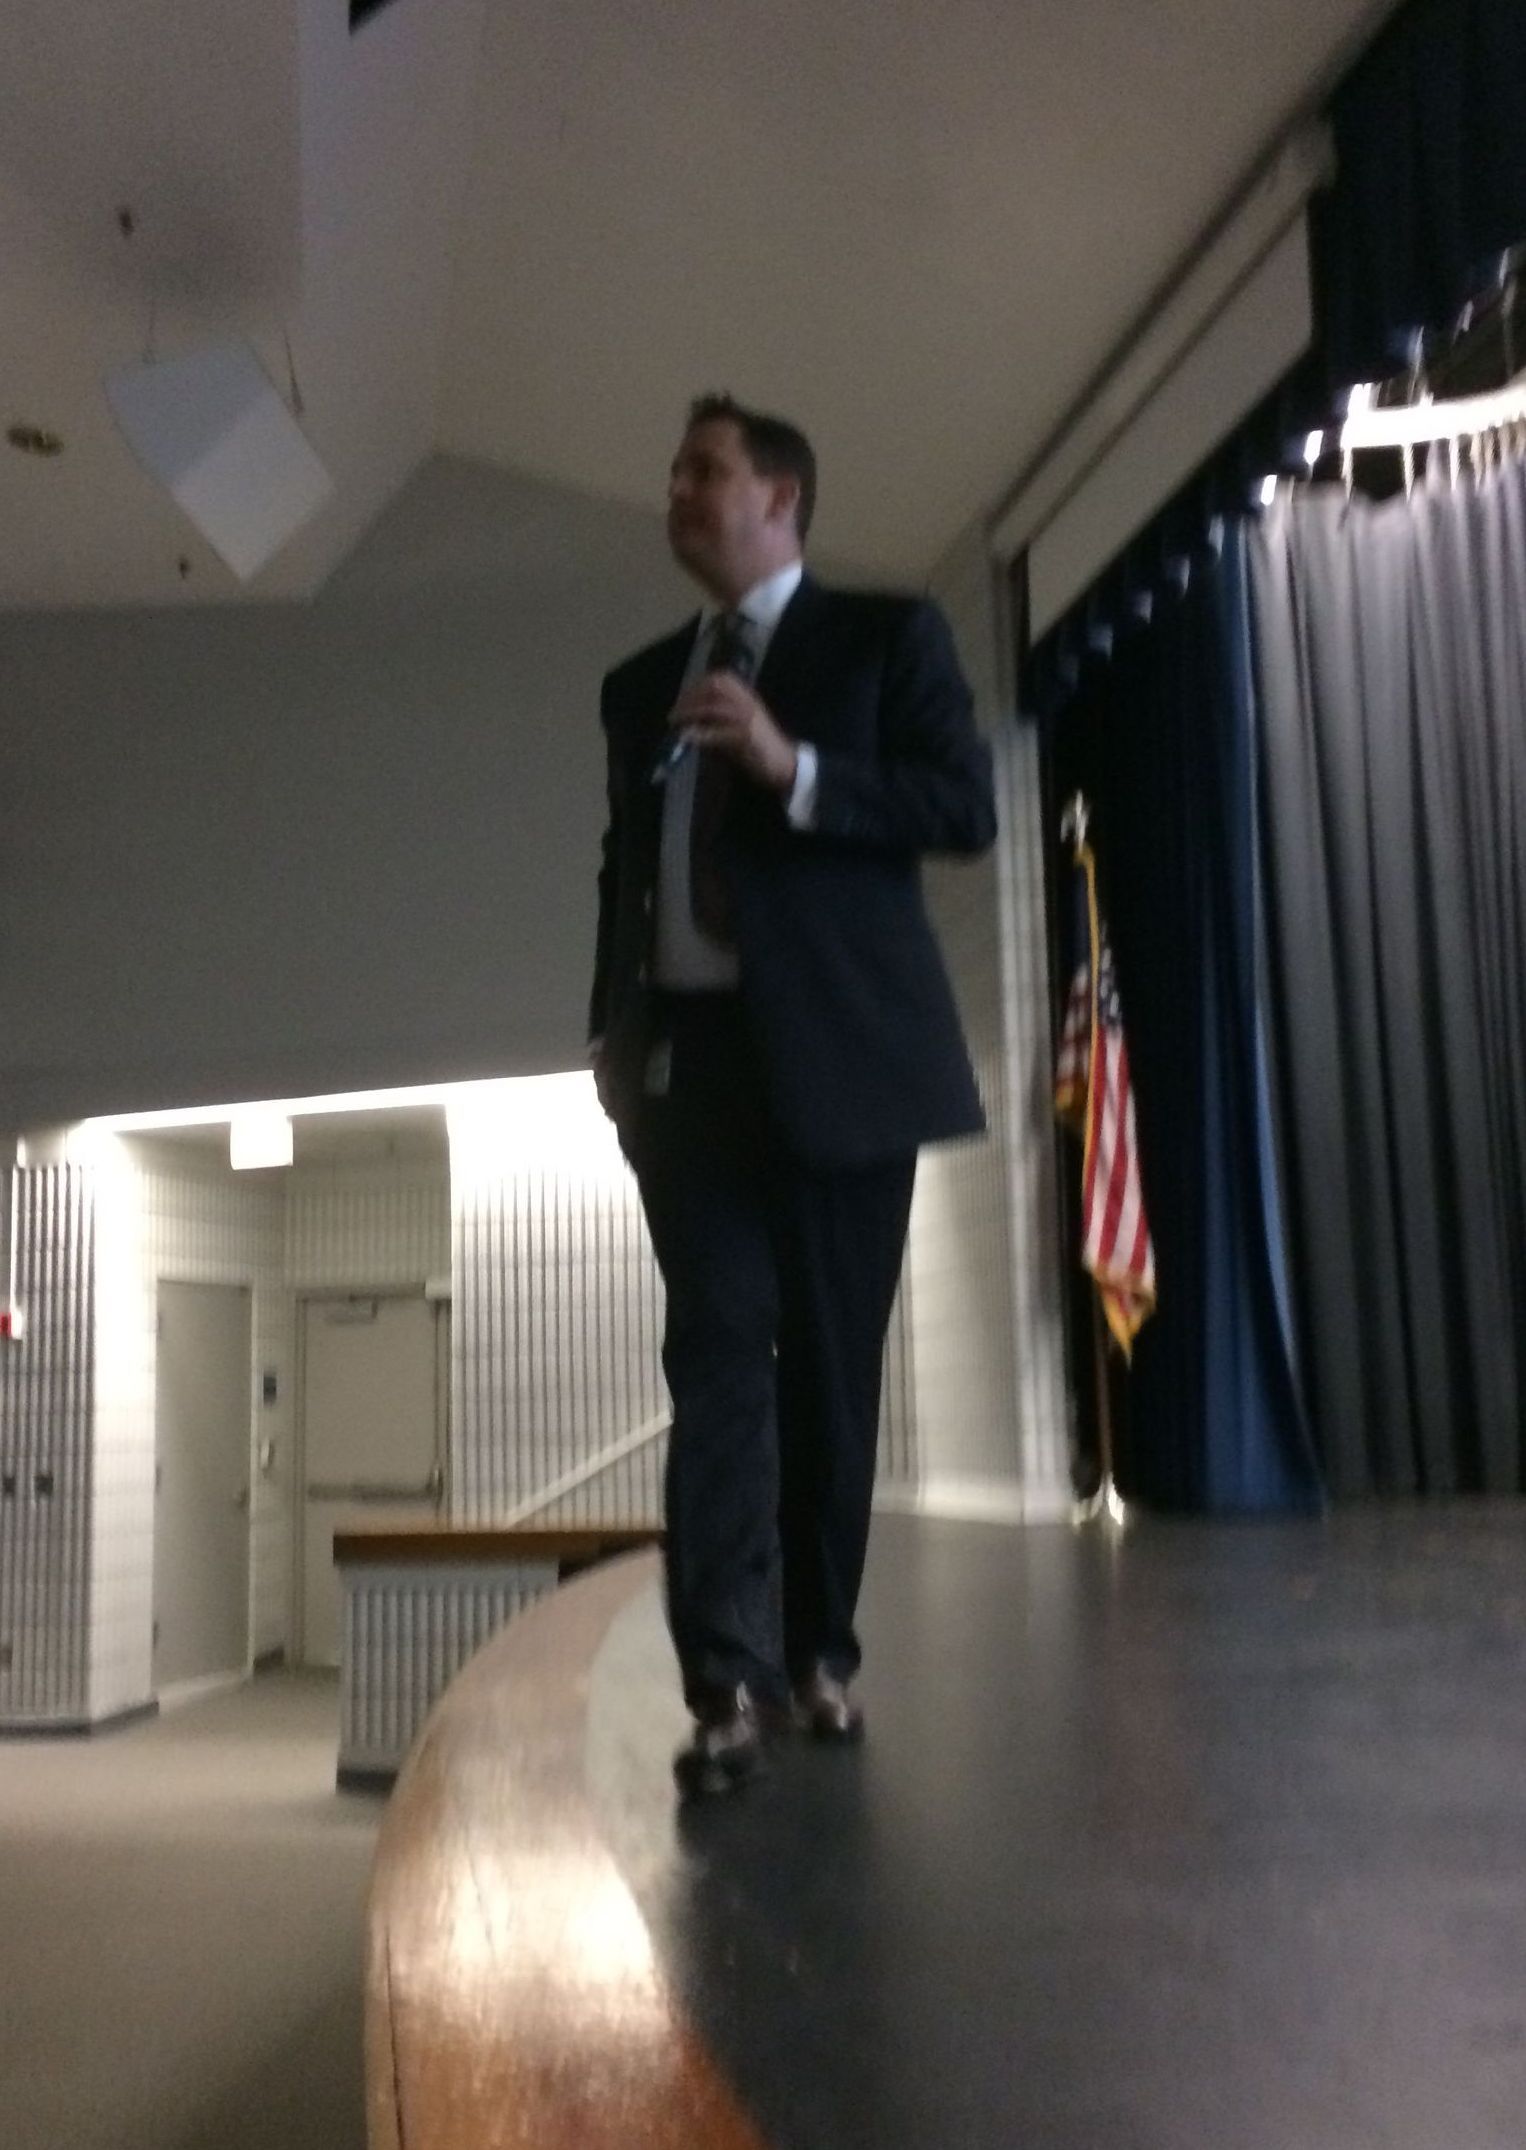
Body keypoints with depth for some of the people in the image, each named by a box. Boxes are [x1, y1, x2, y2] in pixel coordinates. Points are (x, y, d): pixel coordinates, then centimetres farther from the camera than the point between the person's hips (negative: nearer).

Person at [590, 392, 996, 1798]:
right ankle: (730, 1680, -9)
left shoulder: (886, 635, 6)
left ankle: (817, 1651, 17)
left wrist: (794, 768, -16)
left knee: (832, 1360, 4)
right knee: (717, 1355, -7)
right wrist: (611, 1036, 9)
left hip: (839, 1050, -3)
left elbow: (967, 807, -5)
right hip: (688, 1056, 3)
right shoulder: (641, 684, 19)